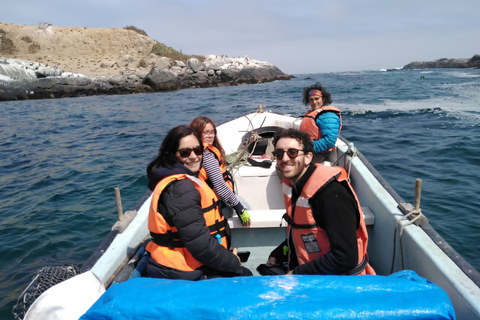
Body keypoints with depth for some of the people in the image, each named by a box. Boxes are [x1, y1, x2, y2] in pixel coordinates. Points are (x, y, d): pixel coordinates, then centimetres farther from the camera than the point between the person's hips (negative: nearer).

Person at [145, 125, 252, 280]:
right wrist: (233, 262, -12)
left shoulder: (185, 181, 9)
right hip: (185, 276, -10)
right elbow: (200, 244, -27)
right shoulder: (180, 189, -24)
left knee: (245, 274, 21)